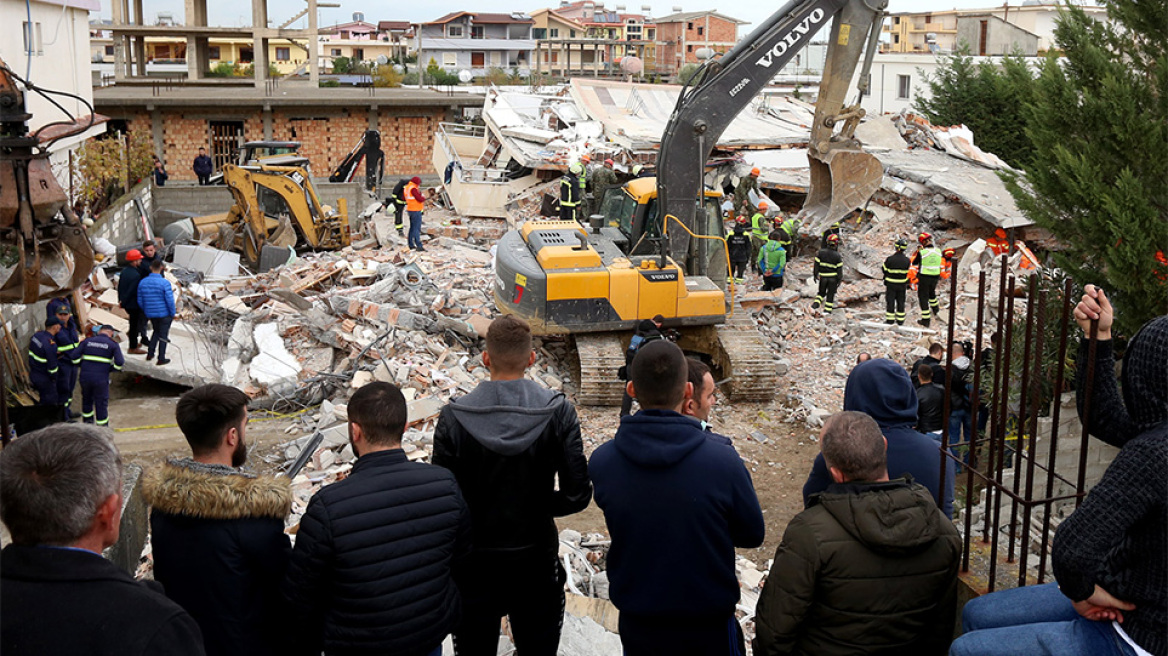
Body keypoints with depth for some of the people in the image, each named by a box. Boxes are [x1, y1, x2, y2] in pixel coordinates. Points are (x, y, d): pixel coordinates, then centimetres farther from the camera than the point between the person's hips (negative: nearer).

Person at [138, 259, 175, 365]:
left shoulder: (142, 282, -3)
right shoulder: (165, 283, -19)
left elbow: (140, 301, 4)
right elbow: (170, 301, -19)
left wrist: (146, 312, 19)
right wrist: (173, 314, -5)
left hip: (151, 314, 5)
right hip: (164, 314, -5)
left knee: (156, 331, 26)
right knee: (163, 335, 8)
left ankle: (150, 354, 25)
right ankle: (161, 359, 13)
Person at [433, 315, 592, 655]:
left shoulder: (453, 418, -14)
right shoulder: (558, 412, -12)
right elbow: (577, 495, -13)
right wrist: (536, 506, 5)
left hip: (474, 562, 0)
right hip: (536, 561, 1)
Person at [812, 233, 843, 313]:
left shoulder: (821, 252, -10)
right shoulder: (837, 256, -14)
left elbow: (816, 264, -5)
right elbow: (839, 269, -10)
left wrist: (815, 275, 7)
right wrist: (839, 280, 0)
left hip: (823, 277, 2)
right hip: (833, 278, -2)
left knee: (821, 292, 20)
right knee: (831, 294, 11)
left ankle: (816, 304, 0)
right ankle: (827, 310, 14)